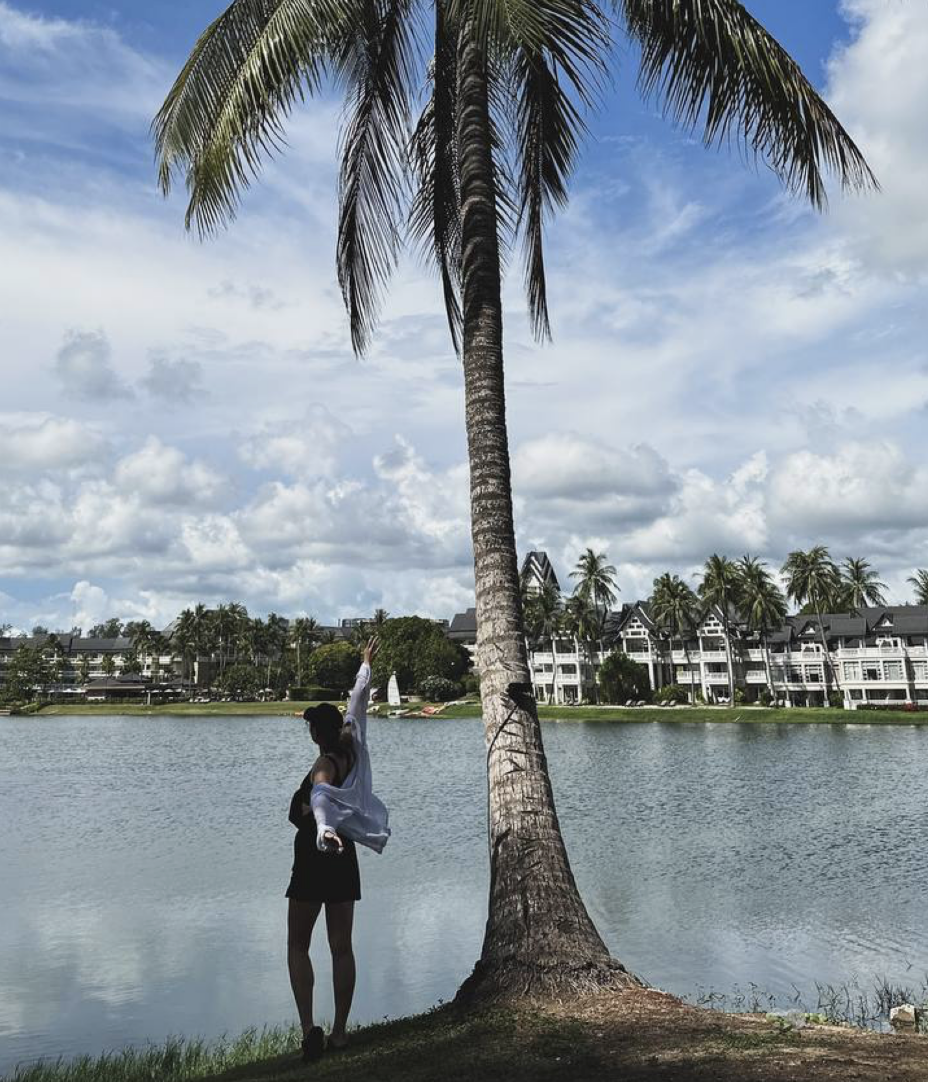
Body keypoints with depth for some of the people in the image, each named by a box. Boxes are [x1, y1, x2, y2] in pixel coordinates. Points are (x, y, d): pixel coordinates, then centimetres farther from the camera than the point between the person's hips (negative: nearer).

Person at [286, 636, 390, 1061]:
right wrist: (366, 665, 30)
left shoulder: (324, 765, -17)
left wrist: (324, 830, -60)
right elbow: (357, 705, 16)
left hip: (314, 857, -6)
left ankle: (309, 1028, -6)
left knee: (297, 947, 6)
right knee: (341, 947, 10)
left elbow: (321, 797, -40)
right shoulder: (352, 747, 0)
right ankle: (339, 1033, 14)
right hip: (345, 861, 6)